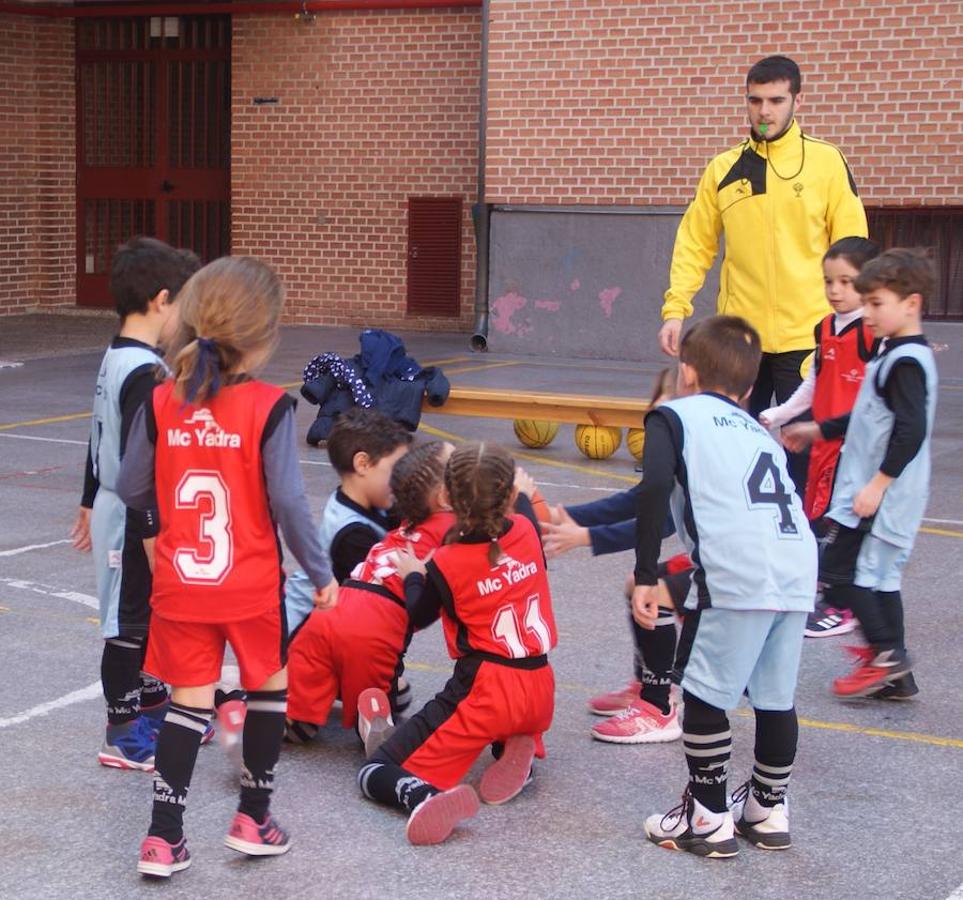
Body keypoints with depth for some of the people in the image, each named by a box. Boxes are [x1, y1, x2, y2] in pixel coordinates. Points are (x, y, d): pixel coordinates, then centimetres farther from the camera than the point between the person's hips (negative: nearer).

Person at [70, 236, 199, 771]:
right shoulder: (145, 372, -23)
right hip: (136, 520, -10)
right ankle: (125, 737, 13)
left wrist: (91, 503, 26)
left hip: (115, 507, 10)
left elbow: (103, 441, 18)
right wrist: (153, 536, -24)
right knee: (130, 623, 2)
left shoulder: (116, 359, 8)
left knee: (148, 617, 21)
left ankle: (152, 707, 35)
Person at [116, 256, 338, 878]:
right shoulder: (268, 407, -15)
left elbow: (131, 490, 2)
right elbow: (288, 502, -15)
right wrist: (322, 574, -3)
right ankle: (254, 820, 25)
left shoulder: (161, 402, -4)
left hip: (181, 585, 3)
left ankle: (164, 838, 8)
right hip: (251, 586, -3)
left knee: (190, 699, 11)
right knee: (271, 685, 18)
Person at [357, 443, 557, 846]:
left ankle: (424, 796, -35)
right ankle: (518, 753, 8)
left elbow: (420, 616, 9)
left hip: (484, 692, -5)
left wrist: (413, 576, 27)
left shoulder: (446, 564, -12)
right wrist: (523, 494, 44)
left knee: (376, 774, 0)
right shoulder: (527, 531, -2)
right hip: (540, 692, 5)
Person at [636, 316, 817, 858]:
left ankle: (708, 818, 12)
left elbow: (655, 490, -7)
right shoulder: (759, 431, 30)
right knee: (777, 697, 18)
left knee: (706, 695, 6)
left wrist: (646, 577, -6)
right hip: (800, 569, 7)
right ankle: (768, 811, 29)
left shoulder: (674, 416, 11)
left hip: (742, 575, -7)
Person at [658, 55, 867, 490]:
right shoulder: (723, 168, 7)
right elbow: (695, 244, 8)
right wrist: (675, 308, -1)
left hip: (806, 335, -3)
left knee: (804, 446, 1)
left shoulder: (826, 162, -1)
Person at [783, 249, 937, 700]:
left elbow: (912, 430, -25)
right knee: (879, 576, 11)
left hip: (880, 496, -10)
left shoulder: (906, 362, -16)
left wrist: (878, 484, -25)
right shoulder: (895, 355, 15)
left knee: (839, 569, -7)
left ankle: (886, 652, -4)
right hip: (873, 492, 10)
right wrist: (819, 430, 33)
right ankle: (894, 675, 15)